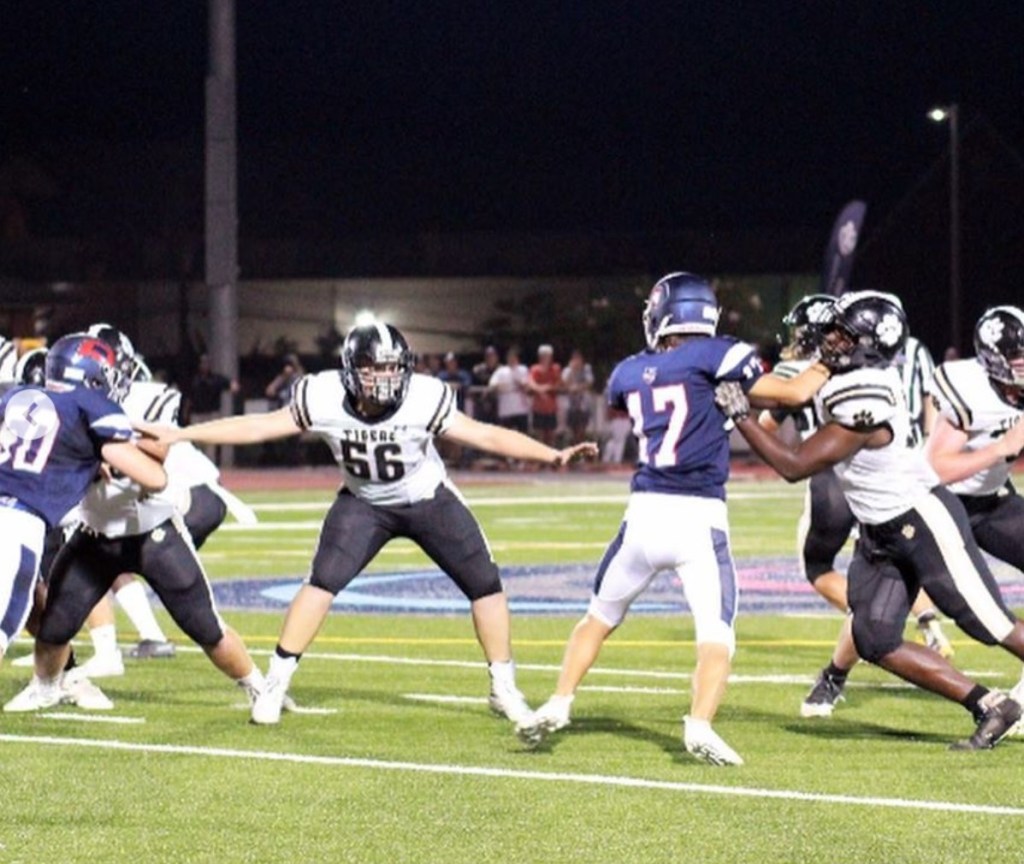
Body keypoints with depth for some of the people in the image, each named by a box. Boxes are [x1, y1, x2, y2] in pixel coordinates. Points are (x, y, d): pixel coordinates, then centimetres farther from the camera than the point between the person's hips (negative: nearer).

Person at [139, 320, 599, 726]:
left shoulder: (423, 400, -29)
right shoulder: (325, 398, -24)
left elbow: (484, 435, -24)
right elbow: (258, 427, -18)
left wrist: (552, 455, -32)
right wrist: (180, 436, -20)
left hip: (429, 500, 0)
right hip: (365, 503, 0)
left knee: (485, 583, -3)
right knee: (323, 581, -17)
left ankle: (504, 688, 14)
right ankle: (276, 683, -8)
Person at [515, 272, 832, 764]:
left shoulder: (629, 373, 11)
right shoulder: (716, 358, -2)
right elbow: (793, 393, 1)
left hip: (644, 513, 3)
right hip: (699, 519, -3)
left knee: (600, 616, 23)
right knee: (716, 634, -2)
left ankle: (557, 706, 18)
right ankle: (699, 725, -22)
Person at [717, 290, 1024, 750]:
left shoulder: (863, 409, -27)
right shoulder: (847, 379, -1)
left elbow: (795, 465, -25)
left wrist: (741, 415, -22)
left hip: (925, 521, -9)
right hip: (881, 535, 9)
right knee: (876, 642, 3)